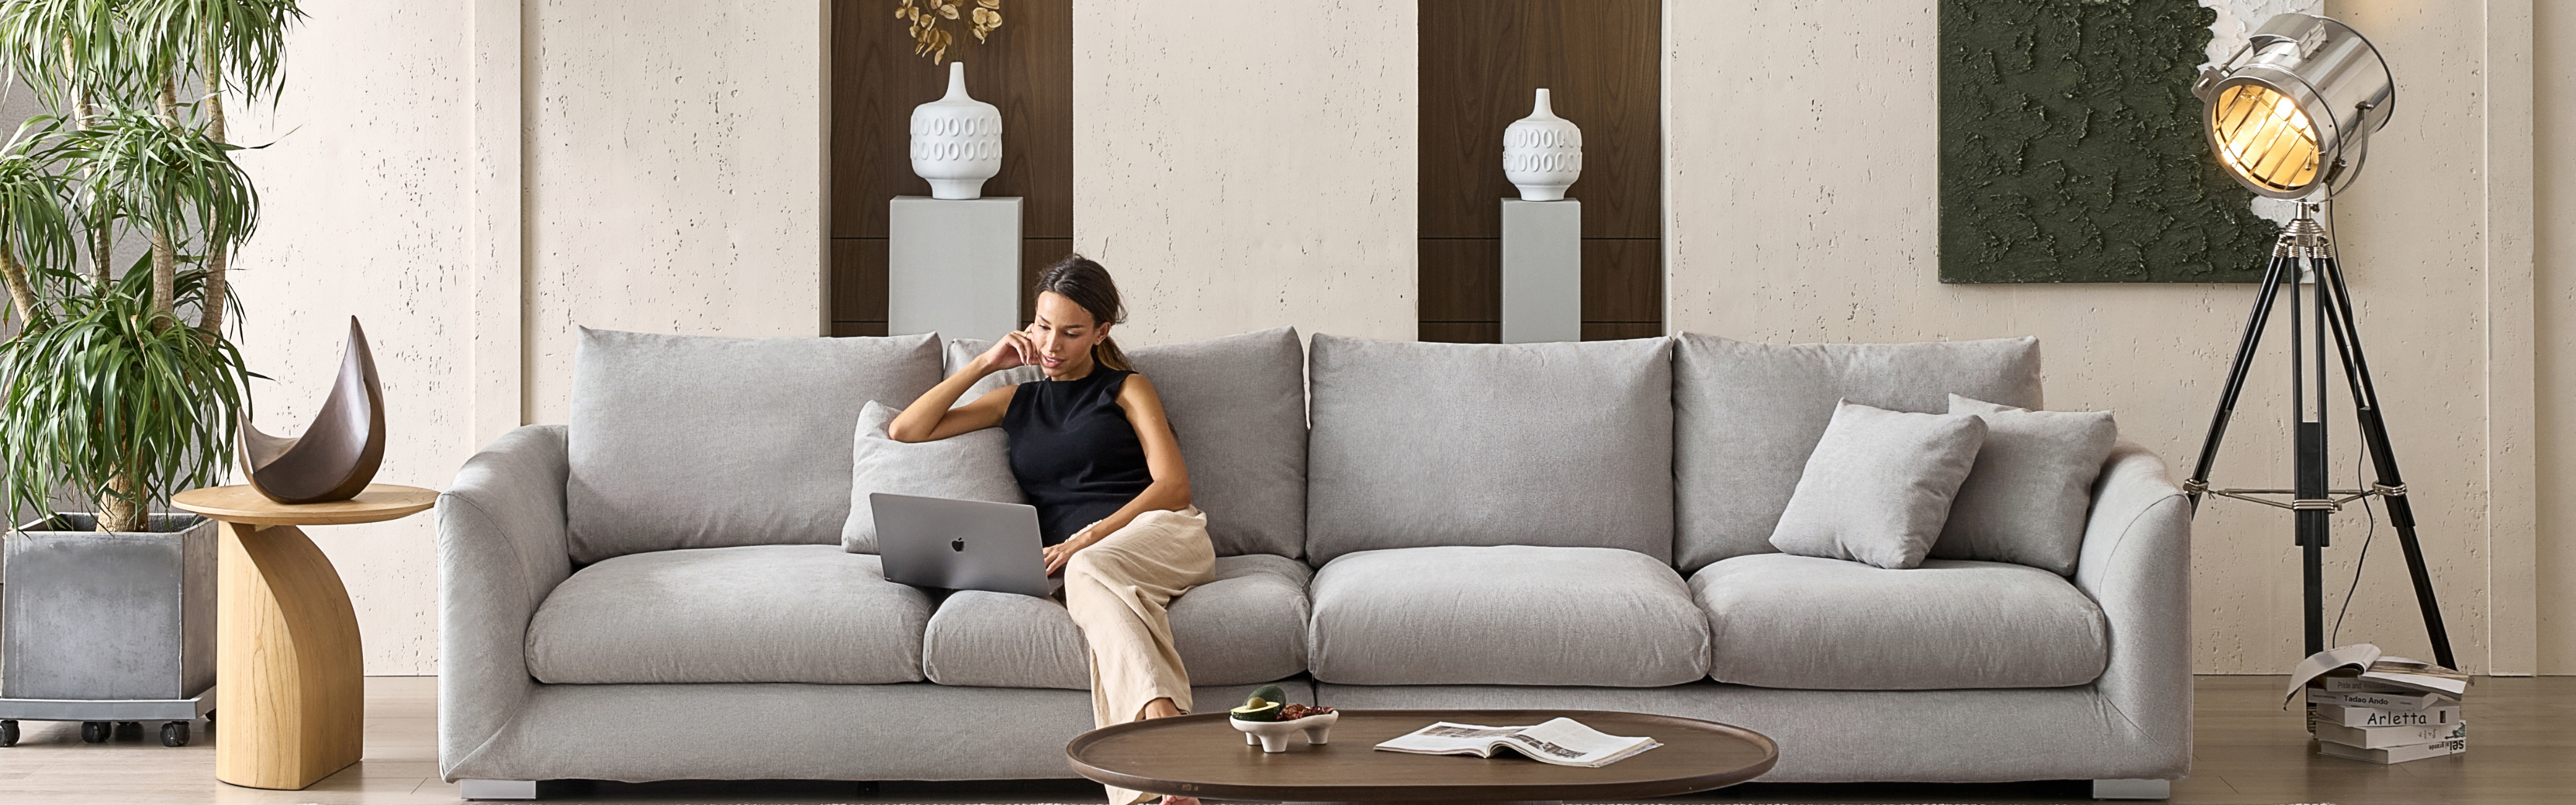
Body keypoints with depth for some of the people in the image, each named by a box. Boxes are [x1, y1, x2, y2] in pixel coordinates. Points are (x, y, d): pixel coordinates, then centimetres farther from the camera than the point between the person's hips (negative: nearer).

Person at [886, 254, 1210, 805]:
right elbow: (905, 431, 22)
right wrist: (985, 364, 15)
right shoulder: (1018, 402, 29)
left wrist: (1085, 541, -10)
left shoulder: (1127, 389, 20)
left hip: (1162, 535, -2)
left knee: (1091, 570, -38)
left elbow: (1173, 486, 4)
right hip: (1077, 557, 2)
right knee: (1098, 596, -37)